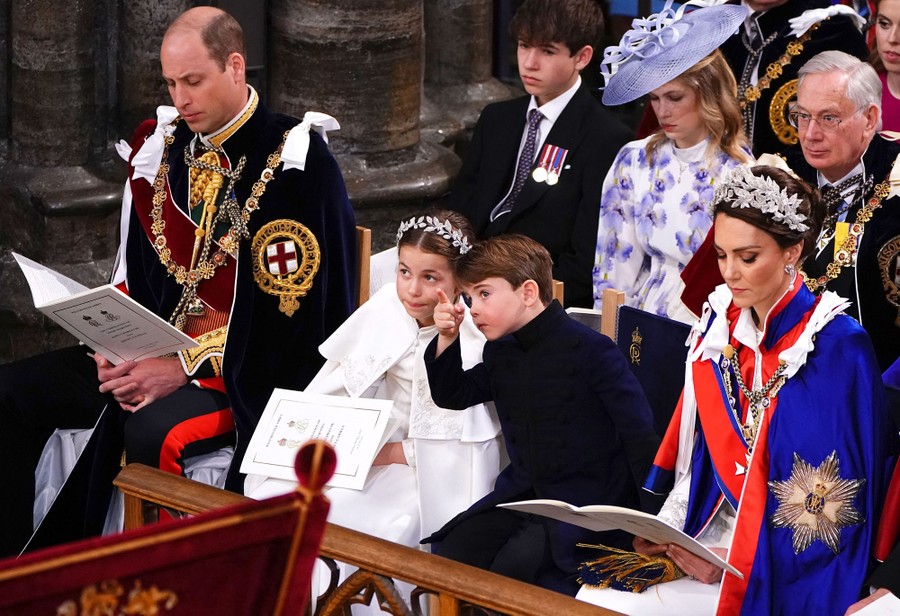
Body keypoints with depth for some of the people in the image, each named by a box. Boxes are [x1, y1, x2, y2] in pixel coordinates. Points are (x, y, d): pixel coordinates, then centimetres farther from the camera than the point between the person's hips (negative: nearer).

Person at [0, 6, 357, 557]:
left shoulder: (294, 164, -13)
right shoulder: (159, 149, 8)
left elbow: (288, 309, -16)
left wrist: (186, 367, -21)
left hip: (248, 373, -7)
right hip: (153, 352, 7)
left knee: (152, 430, -36)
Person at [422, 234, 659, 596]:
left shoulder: (589, 350, -15)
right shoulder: (500, 352, 7)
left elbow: (639, 434, -14)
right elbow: (452, 396, 21)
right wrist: (446, 340, 3)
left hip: (588, 498, -7)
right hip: (523, 492, 7)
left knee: (518, 562, -29)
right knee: (451, 556, -12)